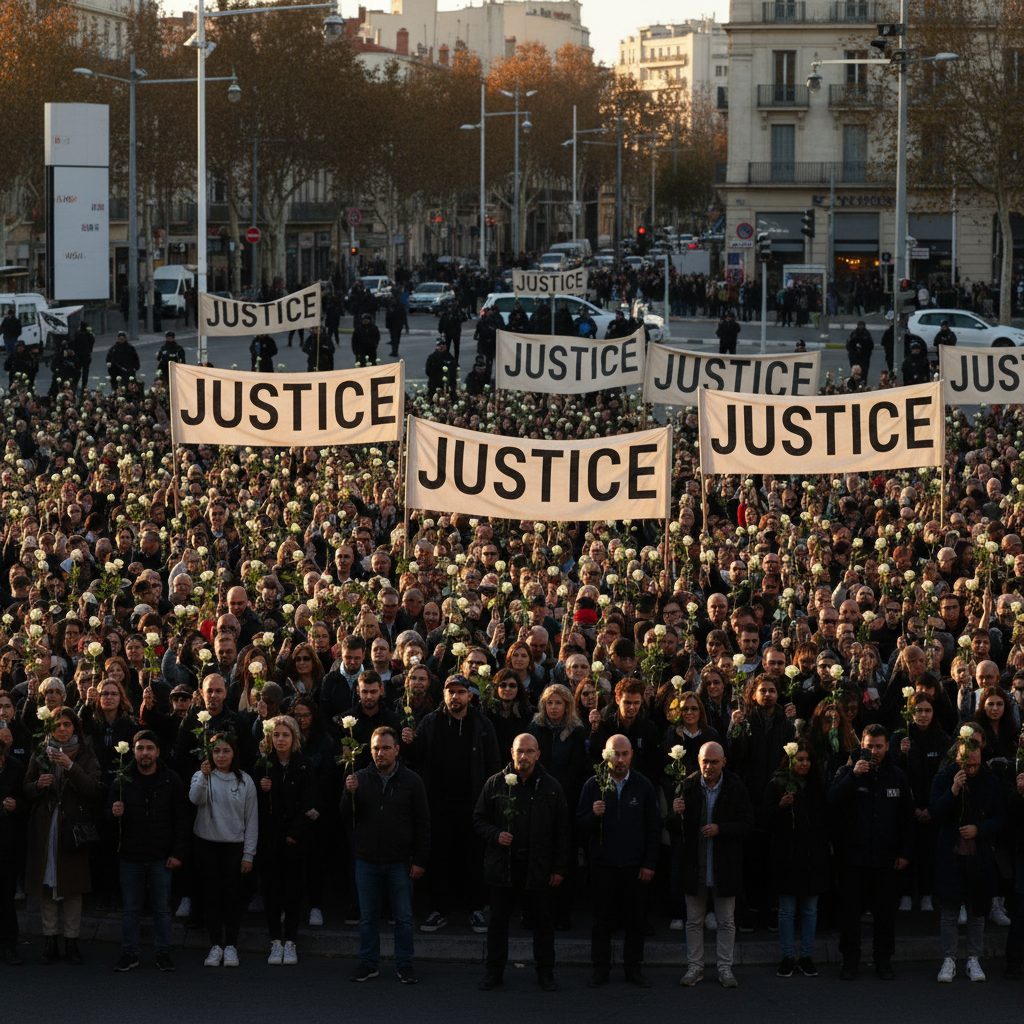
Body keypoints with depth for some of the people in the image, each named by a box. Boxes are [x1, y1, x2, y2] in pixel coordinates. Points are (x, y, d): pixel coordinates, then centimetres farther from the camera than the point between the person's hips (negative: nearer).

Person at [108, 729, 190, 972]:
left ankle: (163, 953, 13)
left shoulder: (171, 781, 1)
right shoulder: (122, 781, 2)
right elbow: (108, 814, 8)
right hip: (130, 856, 1)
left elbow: (181, 820, 4)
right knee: (130, 909, 6)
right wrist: (114, 814, -17)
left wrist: (178, 853, -4)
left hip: (161, 858, 0)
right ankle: (129, 953, 13)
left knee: (162, 908, 5)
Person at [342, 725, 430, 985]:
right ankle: (369, 963, 20)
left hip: (400, 863, -1)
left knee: (404, 917, 4)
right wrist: (350, 793, -18)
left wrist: (420, 861, -4)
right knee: (368, 917, 9)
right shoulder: (361, 778, 3)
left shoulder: (411, 781, -1)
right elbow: (346, 815, 1)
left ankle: (404, 964, 15)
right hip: (367, 861, 1)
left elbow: (422, 824, 1)